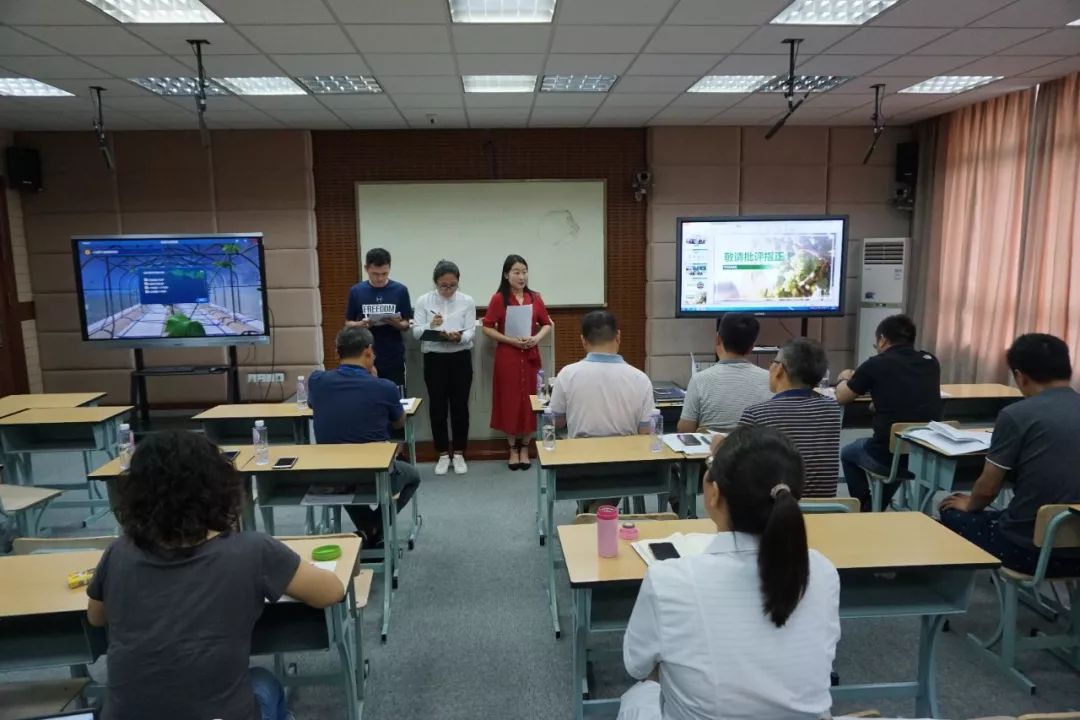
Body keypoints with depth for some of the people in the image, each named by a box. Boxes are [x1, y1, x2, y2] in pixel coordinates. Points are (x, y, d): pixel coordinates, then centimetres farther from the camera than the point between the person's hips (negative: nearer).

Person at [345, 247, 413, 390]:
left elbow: (406, 325, 3)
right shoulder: (356, 291, 0)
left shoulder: (400, 290, -2)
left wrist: (397, 323, -19)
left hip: (394, 359, 0)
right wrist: (361, 324, -14)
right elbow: (348, 323, 7)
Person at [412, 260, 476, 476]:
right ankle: (443, 454, 19)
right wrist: (430, 326, -25)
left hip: (460, 358, 0)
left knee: (460, 406, 5)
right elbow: (416, 332, -5)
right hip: (434, 358, 0)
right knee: (437, 406, 5)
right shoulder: (424, 301, 0)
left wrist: (459, 337, -28)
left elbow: (471, 332, -6)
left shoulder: (467, 301, 0)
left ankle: (458, 454, 19)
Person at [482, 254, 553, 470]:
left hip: (530, 356, 3)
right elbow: (487, 328, -5)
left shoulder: (535, 298, 3)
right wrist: (511, 340, -15)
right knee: (509, 401, 4)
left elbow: (547, 324, 9)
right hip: (507, 356, -2)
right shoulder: (498, 299, -6)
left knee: (529, 401, 6)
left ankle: (525, 448, 21)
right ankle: (513, 449, 19)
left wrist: (537, 338, -10)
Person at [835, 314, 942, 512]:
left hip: (889, 457, -5)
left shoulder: (875, 365, -7)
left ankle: (865, 510, 35)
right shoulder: (931, 362, 5)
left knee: (848, 453, 27)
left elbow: (841, 397, 6)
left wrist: (844, 379, 26)